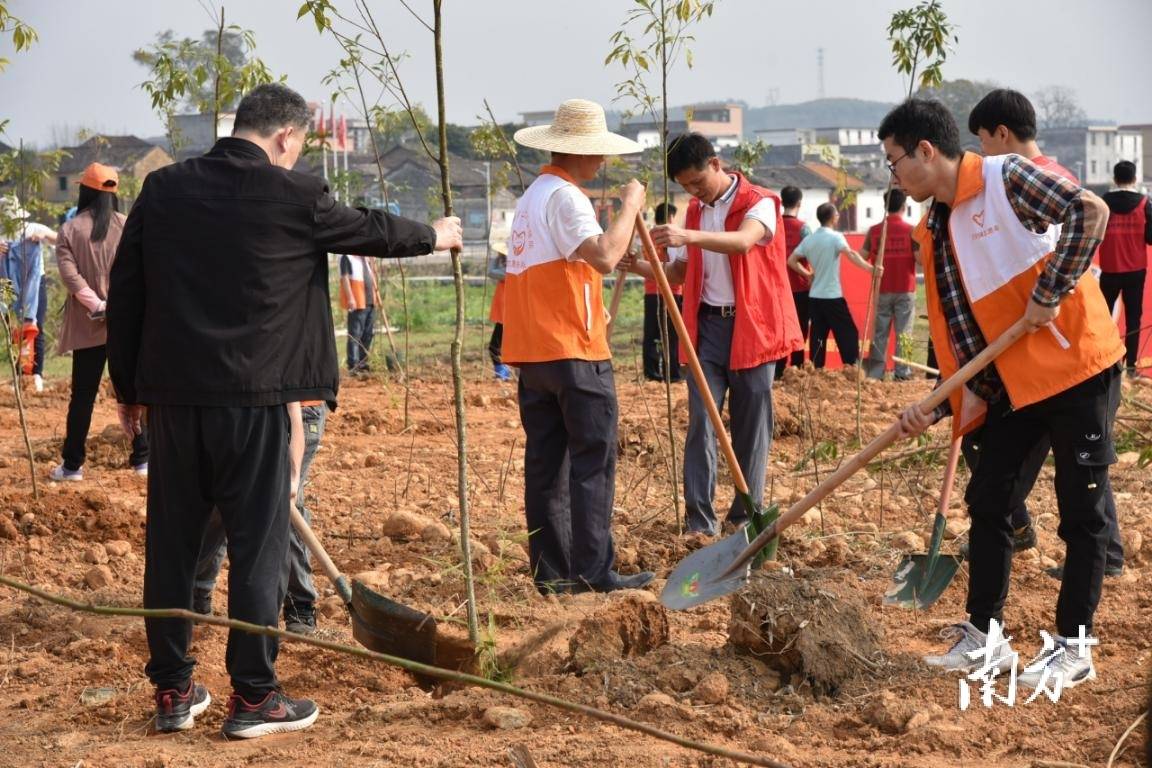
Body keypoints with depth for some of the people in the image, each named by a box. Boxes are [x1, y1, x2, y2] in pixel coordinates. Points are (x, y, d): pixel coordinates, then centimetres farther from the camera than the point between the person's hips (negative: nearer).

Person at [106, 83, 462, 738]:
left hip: (170, 394, 5)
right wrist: (433, 236, 30)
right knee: (259, 542, 4)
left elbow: (124, 291, 8)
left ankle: (174, 691, 19)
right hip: (252, 396, -5)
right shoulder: (293, 197, -6)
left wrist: (129, 387, 16)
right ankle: (254, 698, 8)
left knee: (171, 541, 11)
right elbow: (370, 230, 10)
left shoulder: (163, 188, 6)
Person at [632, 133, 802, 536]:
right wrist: (640, 266, -4)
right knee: (701, 421, -4)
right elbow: (680, 272, 16)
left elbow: (743, 241, -29)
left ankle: (746, 516, 13)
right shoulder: (695, 211, 13)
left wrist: (690, 237, -45)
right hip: (707, 326, 5)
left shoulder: (760, 203, -7)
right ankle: (699, 519, -4)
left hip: (751, 328, -4)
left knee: (751, 426, 3)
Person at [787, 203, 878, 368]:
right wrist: (870, 268, -36)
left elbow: (791, 261, 11)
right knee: (848, 333, 0)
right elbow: (851, 254, -28)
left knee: (817, 336, 8)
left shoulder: (809, 239, 8)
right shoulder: (835, 237, -11)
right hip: (832, 297, -6)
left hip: (814, 296, 6)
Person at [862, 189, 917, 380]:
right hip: (905, 290, -2)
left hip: (882, 290, 2)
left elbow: (862, 257, 1)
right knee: (903, 332, 2)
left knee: (879, 332, 7)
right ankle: (902, 372, 0)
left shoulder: (874, 230, -1)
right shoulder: (910, 230, -8)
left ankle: (876, 372, 5)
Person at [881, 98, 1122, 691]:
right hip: (1014, 381, 8)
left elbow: (1090, 212, -26)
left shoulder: (1006, 179, -14)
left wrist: (1049, 294, -23)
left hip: (1077, 365, -8)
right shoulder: (935, 233, 8)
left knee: (1080, 510, 1)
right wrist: (938, 406, 1)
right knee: (987, 499, 8)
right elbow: (957, 324, 10)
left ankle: (1073, 648, 9)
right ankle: (984, 634, 19)